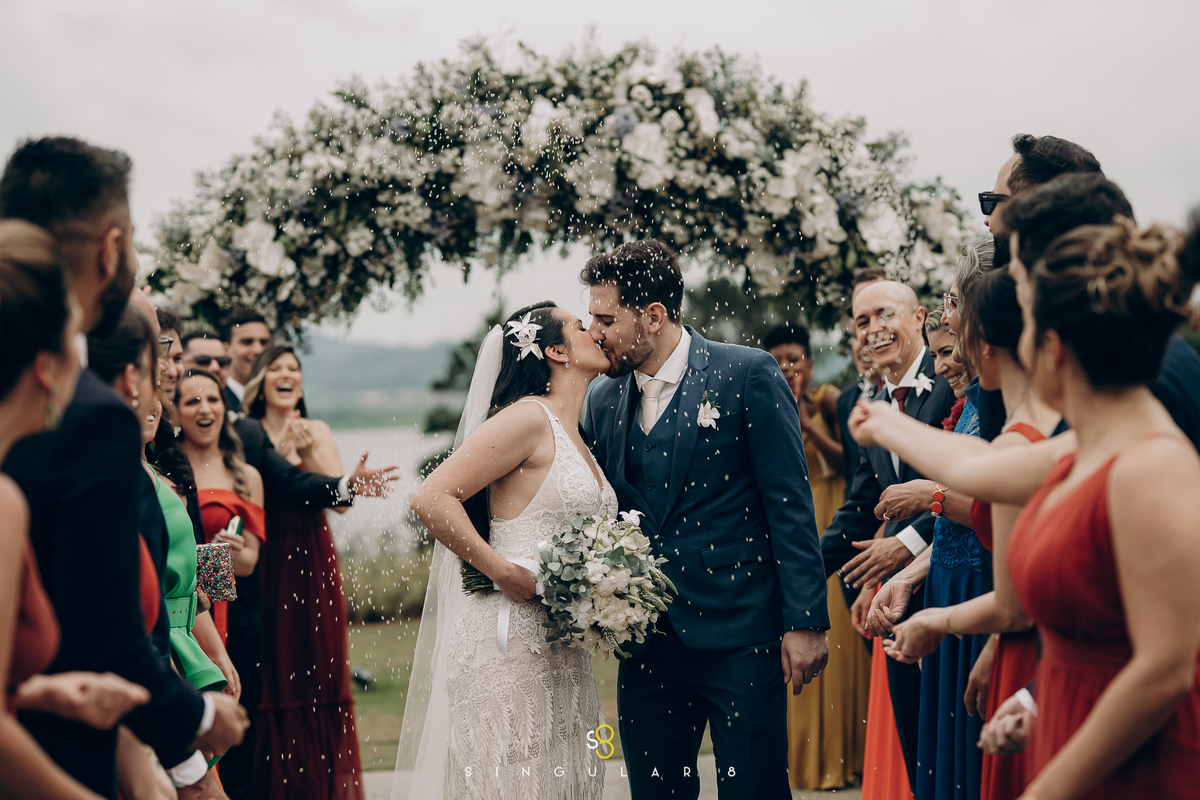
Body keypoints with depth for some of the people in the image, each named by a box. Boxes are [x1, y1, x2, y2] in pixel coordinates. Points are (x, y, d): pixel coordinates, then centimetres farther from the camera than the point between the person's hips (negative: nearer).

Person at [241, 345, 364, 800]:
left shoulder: (317, 432, 9)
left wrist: (306, 452, -12)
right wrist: (278, 453, -15)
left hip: (310, 562, 2)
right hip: (262, 564, -1)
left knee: (316, 671, 2)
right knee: (271, 672, -1)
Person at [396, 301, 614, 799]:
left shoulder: (574, 436, 17)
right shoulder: (527, 418, -9)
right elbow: (431, 499, -16)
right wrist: (503, 572, -16)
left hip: (562, 653, 9)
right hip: (509, 644, -8)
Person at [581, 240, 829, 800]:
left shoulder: (748, 375, -6)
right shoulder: (603, 402, 9)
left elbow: (791, 504, -8)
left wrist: (805, 622, -11)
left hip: (739, 635, -5)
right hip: (646, 644, 5)